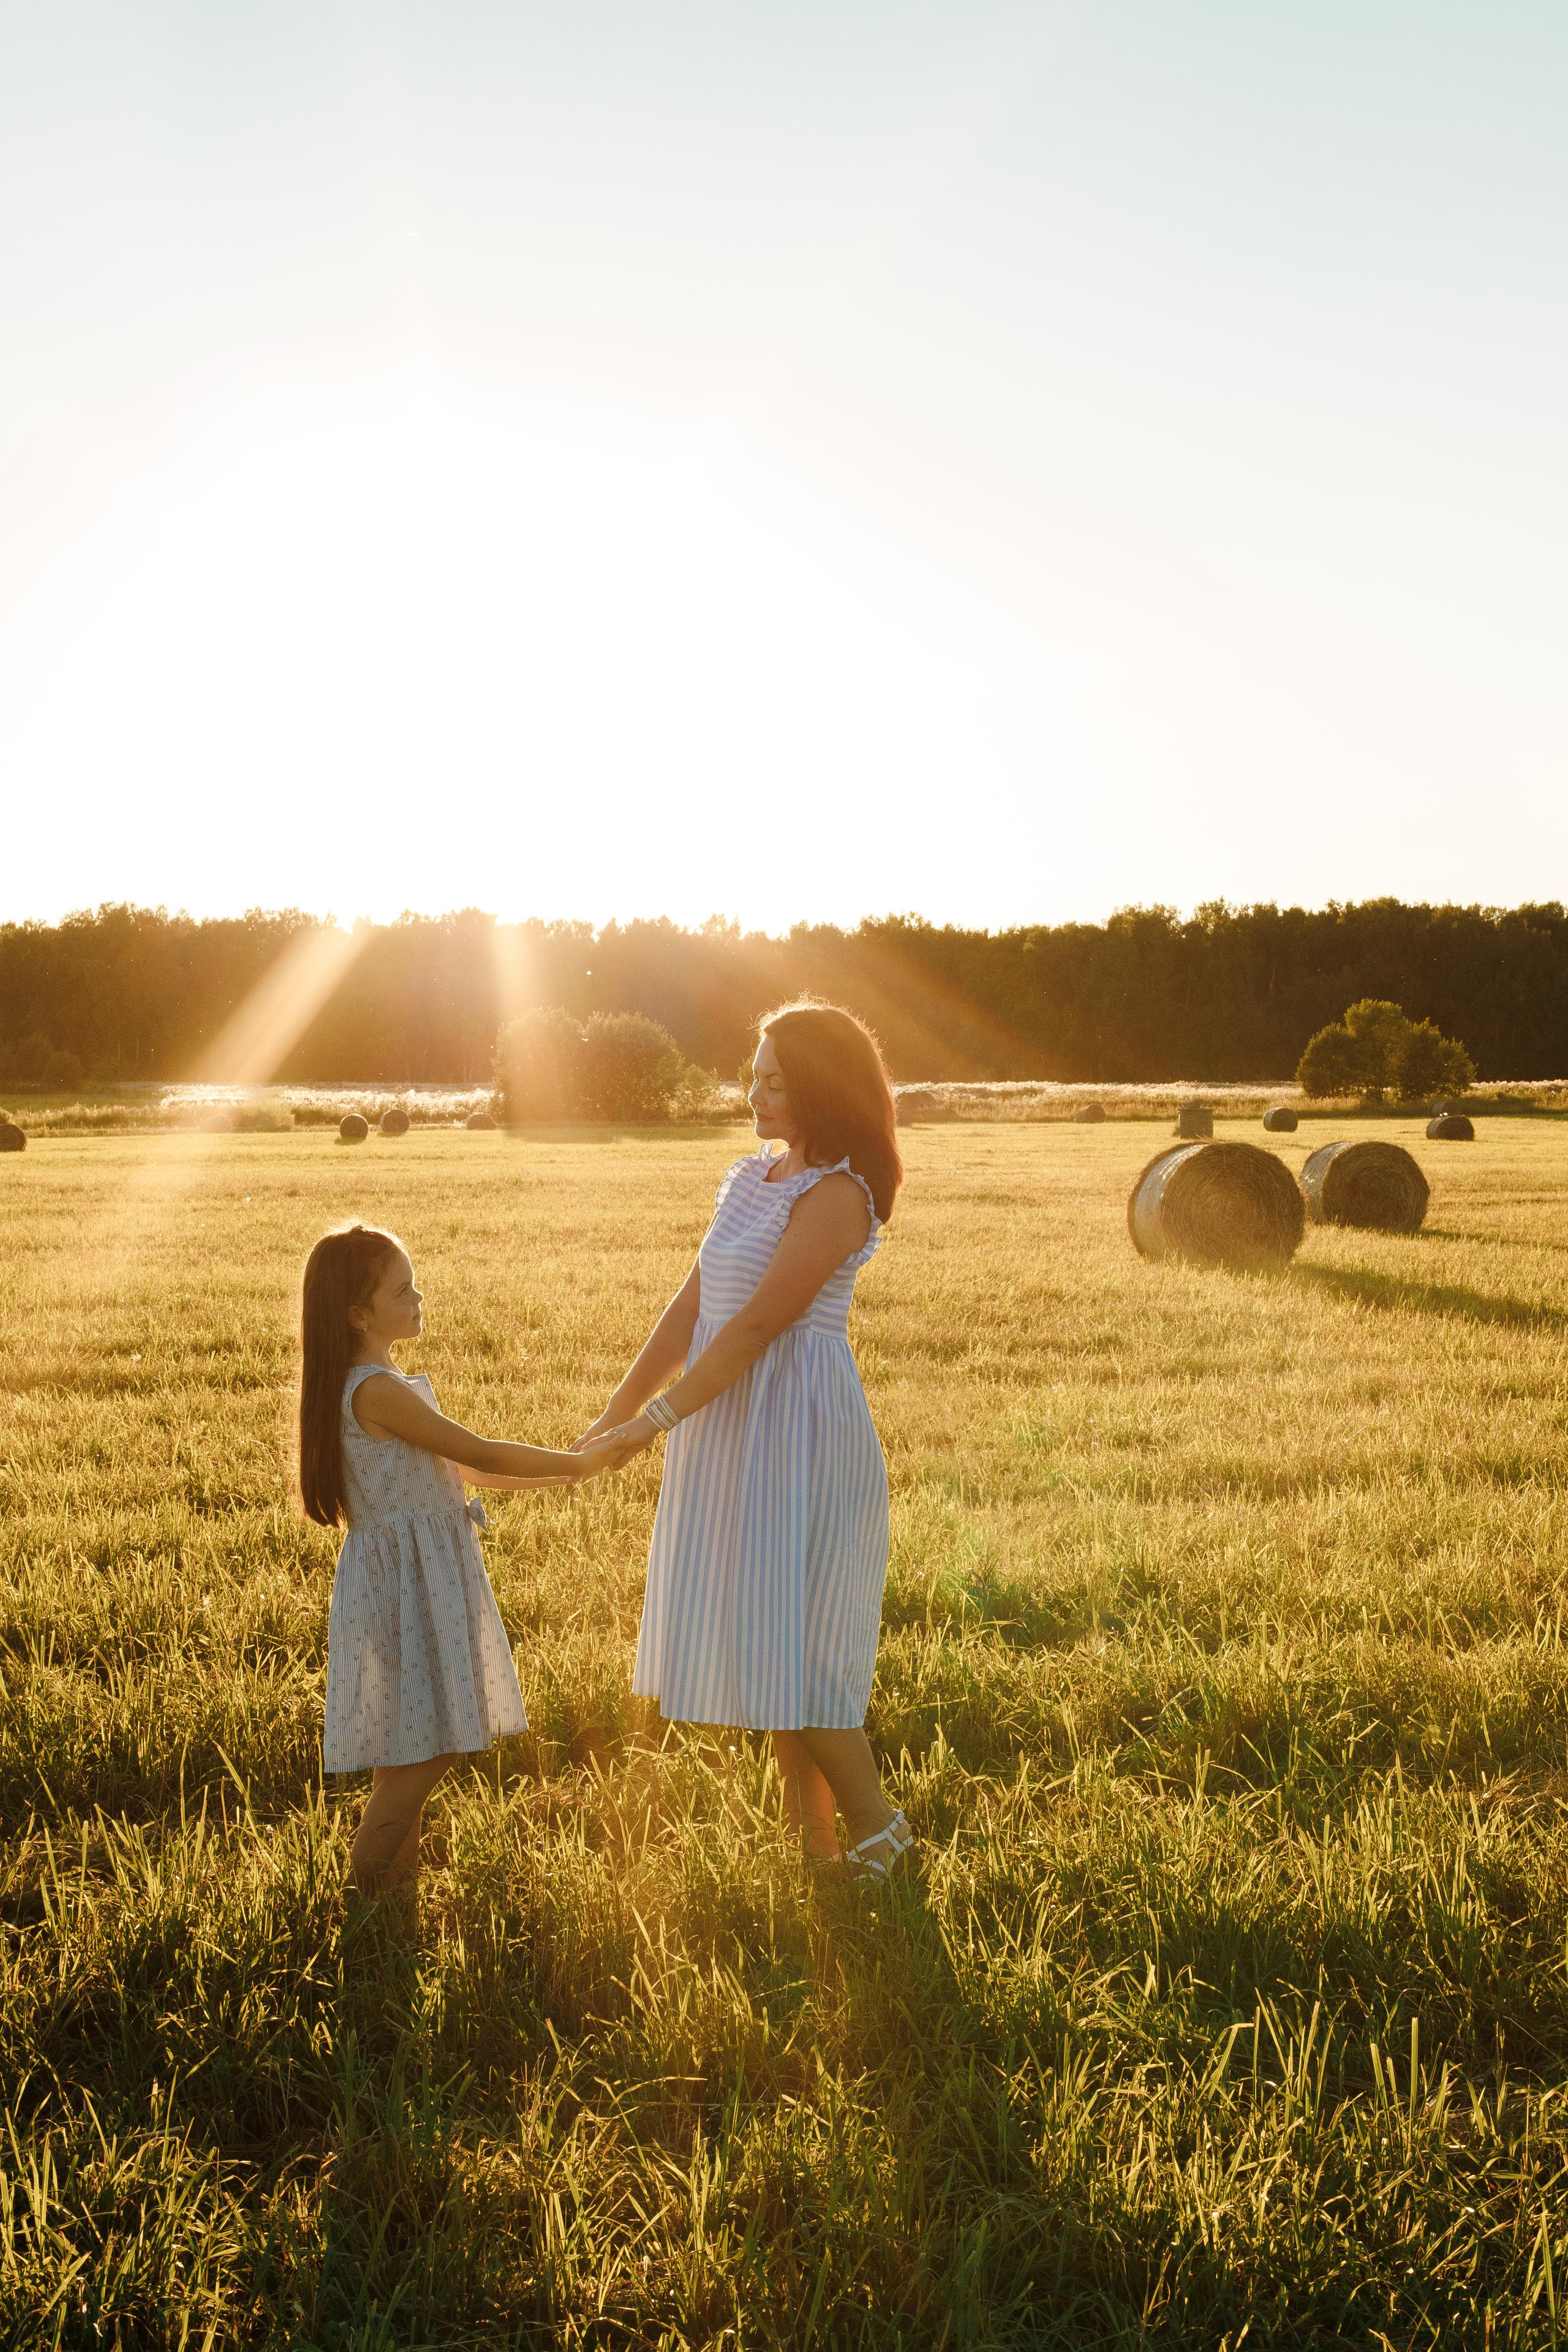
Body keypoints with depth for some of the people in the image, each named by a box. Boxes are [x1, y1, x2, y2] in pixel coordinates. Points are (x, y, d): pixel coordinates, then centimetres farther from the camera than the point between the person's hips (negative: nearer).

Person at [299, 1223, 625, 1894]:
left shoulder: (377, 1382, 13)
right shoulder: (376, 1389, -20)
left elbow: (461, 1469, 17)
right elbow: (480, 1455, -17)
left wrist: (564, 1471, 13)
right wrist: (577, 1463, -7)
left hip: (422, 1578, 10)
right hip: (403, 1580, -10)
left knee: (414, 1750, 15)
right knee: (421, 1749, -5)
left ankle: (401, 1878, 24)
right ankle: (365, 1890, 4)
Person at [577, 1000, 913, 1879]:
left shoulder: (836, 1195, -15)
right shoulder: (751, 1177, 12)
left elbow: (759, 1324, -20)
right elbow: (693, 1307, 12)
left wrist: (658, 1418, -20)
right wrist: (616, 1411, 9)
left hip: (797, 1437, -9)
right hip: (732, 1433, 9)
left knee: (789, 1638, -5)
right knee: (764, 1636, 11)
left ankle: (876, 1820, 12)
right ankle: (815, 1843, 21)